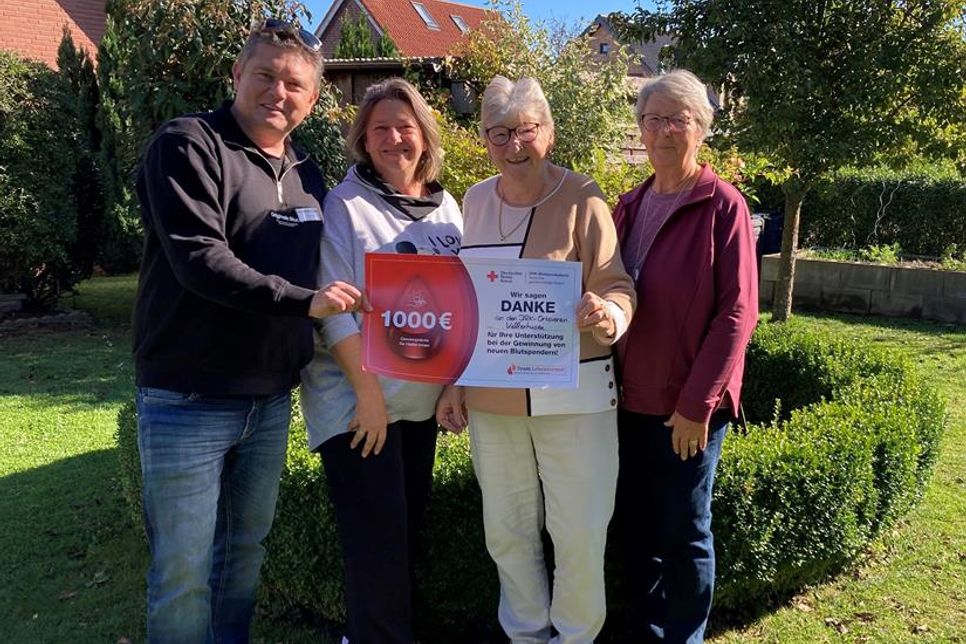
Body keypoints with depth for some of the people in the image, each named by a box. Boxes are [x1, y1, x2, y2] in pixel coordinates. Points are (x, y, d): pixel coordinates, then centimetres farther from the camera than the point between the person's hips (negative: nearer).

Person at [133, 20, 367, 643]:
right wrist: (303, 301, -21)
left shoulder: (306, 174, 11)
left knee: (247, 549, 19)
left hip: (271, 400, 6)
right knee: (184, 569, 4)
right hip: (189, 403, -6)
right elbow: (199, 260, -20)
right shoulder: (188, 144, -9)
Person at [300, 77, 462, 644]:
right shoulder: (345, 205, -7)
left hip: (422, 400, 6)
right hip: (359, 401, -6)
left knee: (409, 529, 16)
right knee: (378, 540, -4)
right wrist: (368, 390, -18)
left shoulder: (447, 207, 8)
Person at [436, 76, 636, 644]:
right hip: (491, 397, 5)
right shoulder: (476, 200, 6)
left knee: (581, 533, 5)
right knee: (507, 531, 16)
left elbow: (617, 286, -8)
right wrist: (453, 382, 9)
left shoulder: (582, 199, -8)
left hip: (573, 395, -4)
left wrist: (608, 315, -32)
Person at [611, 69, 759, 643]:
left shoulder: (723, 205, -10)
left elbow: (737, 312, -14)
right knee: (636, 525, 16)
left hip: (689, 404, -6)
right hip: (632, 396, 6)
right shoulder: (630, 205, 9)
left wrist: (697, 403, -16)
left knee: (684, 532, 7)